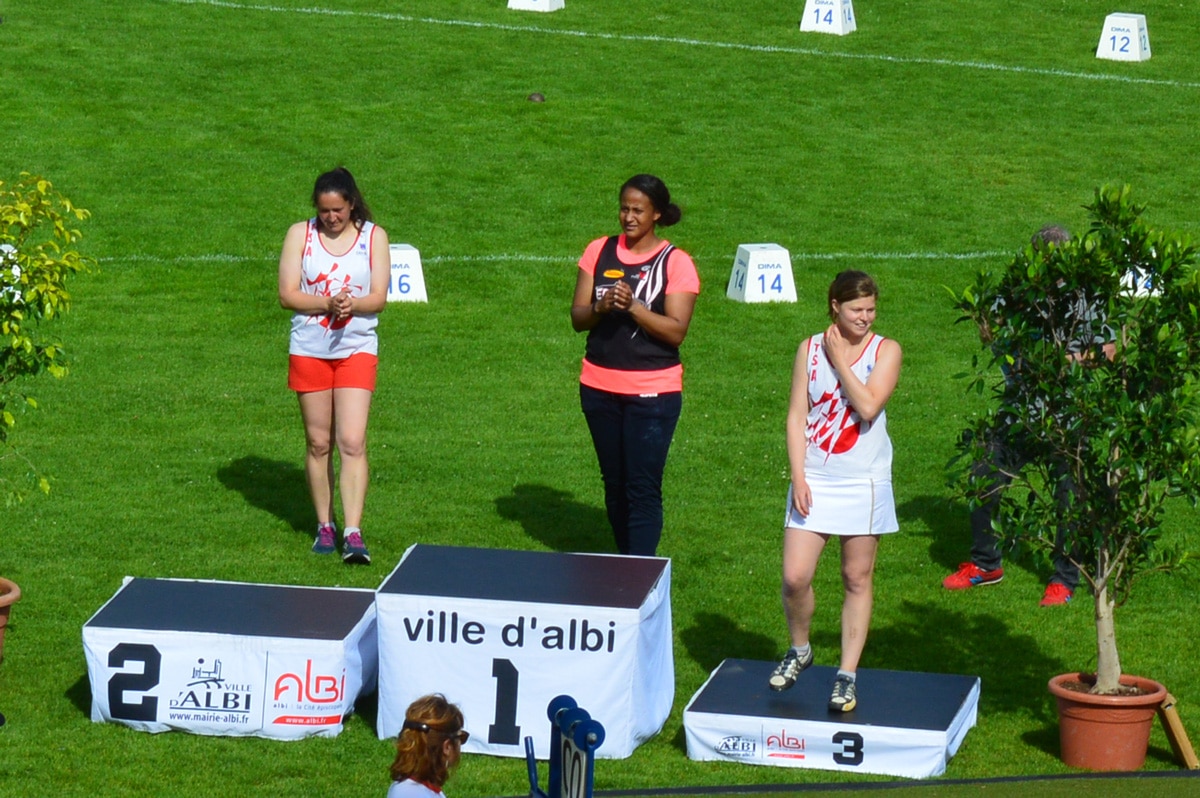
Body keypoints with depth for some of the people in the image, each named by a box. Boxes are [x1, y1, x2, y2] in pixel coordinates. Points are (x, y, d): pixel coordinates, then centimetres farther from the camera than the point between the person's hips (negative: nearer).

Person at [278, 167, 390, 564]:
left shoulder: (374, 236, 3)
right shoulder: (300, 234, 3)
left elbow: (379, 298, -2)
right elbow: (287, 294, -4)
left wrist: (351, 304, -23)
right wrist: (328, 303, -20)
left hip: (356, 349, -1)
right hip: (309, 350, 1)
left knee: (352, 442, -11)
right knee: (318, 443, 7)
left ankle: (353, 533, -15)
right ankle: (324, 526, 19)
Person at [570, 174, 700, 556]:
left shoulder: (676, 263, -6)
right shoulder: (599, 252, 6)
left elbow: (676, 330, -14)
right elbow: (577, 317, 4)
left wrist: (632, 306, -25)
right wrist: (601, 307, -17)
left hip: (652, 392, -4)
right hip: (599, 388, 5)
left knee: (643, 489, -7)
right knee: (614, 483, 13)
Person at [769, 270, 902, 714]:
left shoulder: (885, 351, -2)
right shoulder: (810, 348, 3)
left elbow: (868, 406, -17)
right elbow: (796, 416, 2)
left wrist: (839, 358, -11)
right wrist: (798, 476, -6)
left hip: (863, 483, -1)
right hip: (814, 480, 1)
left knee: (857, 580, 5)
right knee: (795, 577, -4)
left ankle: (847, 675, 13)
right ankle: (799, 650, 23)